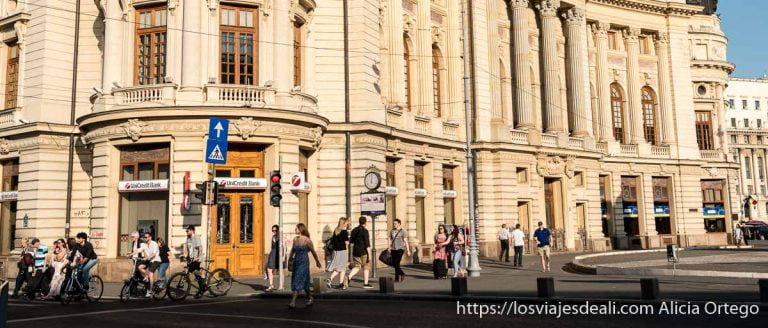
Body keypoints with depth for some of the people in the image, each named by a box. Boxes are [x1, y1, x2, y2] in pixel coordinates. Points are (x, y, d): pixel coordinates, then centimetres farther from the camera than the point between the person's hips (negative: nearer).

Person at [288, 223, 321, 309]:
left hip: (303, 263, -6)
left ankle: (293, 302, -14)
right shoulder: (295, 239, 7)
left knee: (298, 282, -12)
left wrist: (317, 261, 11)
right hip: (296, 262, 6)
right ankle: (310, 298, 32)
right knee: (304, 282, 14)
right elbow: (293, 249, 23)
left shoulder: (307, 240, -9)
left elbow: (313, 252, 2)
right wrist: (290, 256, 9)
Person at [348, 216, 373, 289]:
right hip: (363, 252, -6)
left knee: (356, 267, 9)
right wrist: (369, 255, -13)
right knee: (365, 267, 8)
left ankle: (348, 278, -13)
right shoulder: (365, 231, -12)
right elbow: (367, 244, -15)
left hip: (355, 251, 6)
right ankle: (365, 283, 12)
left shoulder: (354, 230, 9)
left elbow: (351, 241, 16)